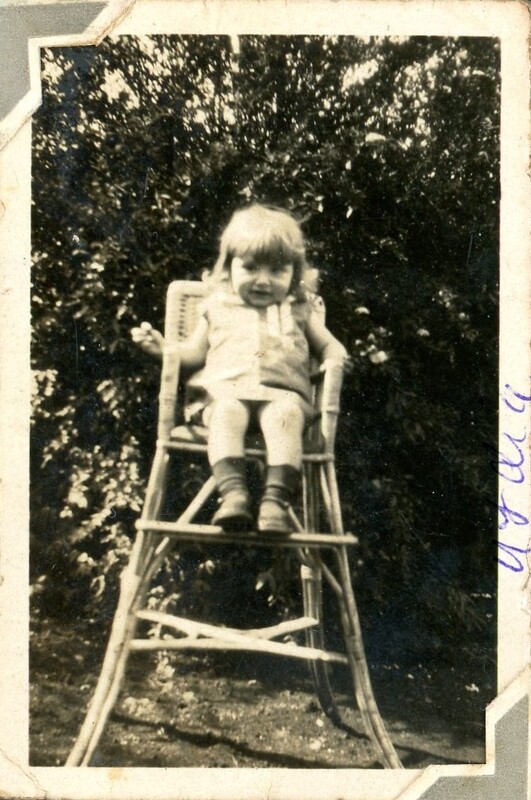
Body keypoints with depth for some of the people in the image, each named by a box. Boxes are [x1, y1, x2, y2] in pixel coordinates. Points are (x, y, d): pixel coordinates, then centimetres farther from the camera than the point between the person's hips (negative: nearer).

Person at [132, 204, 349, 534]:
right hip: (227, 391, 1)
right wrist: (161, 345, 10)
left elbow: (328, 346, 26)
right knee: (227, 412, -36)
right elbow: (194, 352, 27)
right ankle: (233, 492, -45)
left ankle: (277, 498, -43)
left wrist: (335, 359, 2)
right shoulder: (218, 308, 24)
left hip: (283, 393, 0)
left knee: (285, 413, -36)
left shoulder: (299, 311, 24)